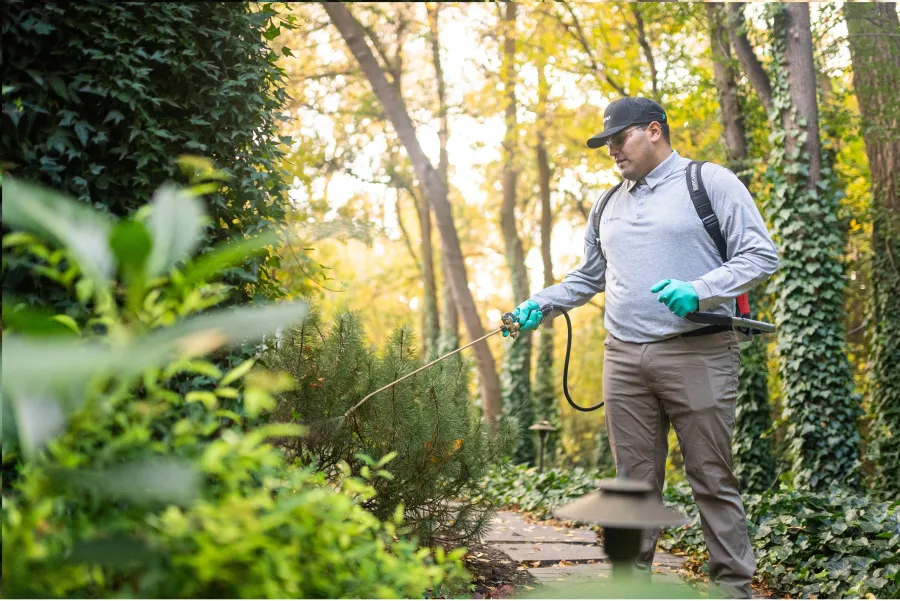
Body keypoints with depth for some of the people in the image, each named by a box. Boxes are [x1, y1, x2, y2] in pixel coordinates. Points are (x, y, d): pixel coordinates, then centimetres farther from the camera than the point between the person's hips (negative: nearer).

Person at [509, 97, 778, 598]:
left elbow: (762, 255, -4)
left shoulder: (710, 182, 1)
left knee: (713, 478, -2)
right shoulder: (608, 206, 19)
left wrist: (700, 290, -18)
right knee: (636, 481, 8)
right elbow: (589, 276, 29)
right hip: (624, 359, 5)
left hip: (697, 354, -5)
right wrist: (539, 305, 14)